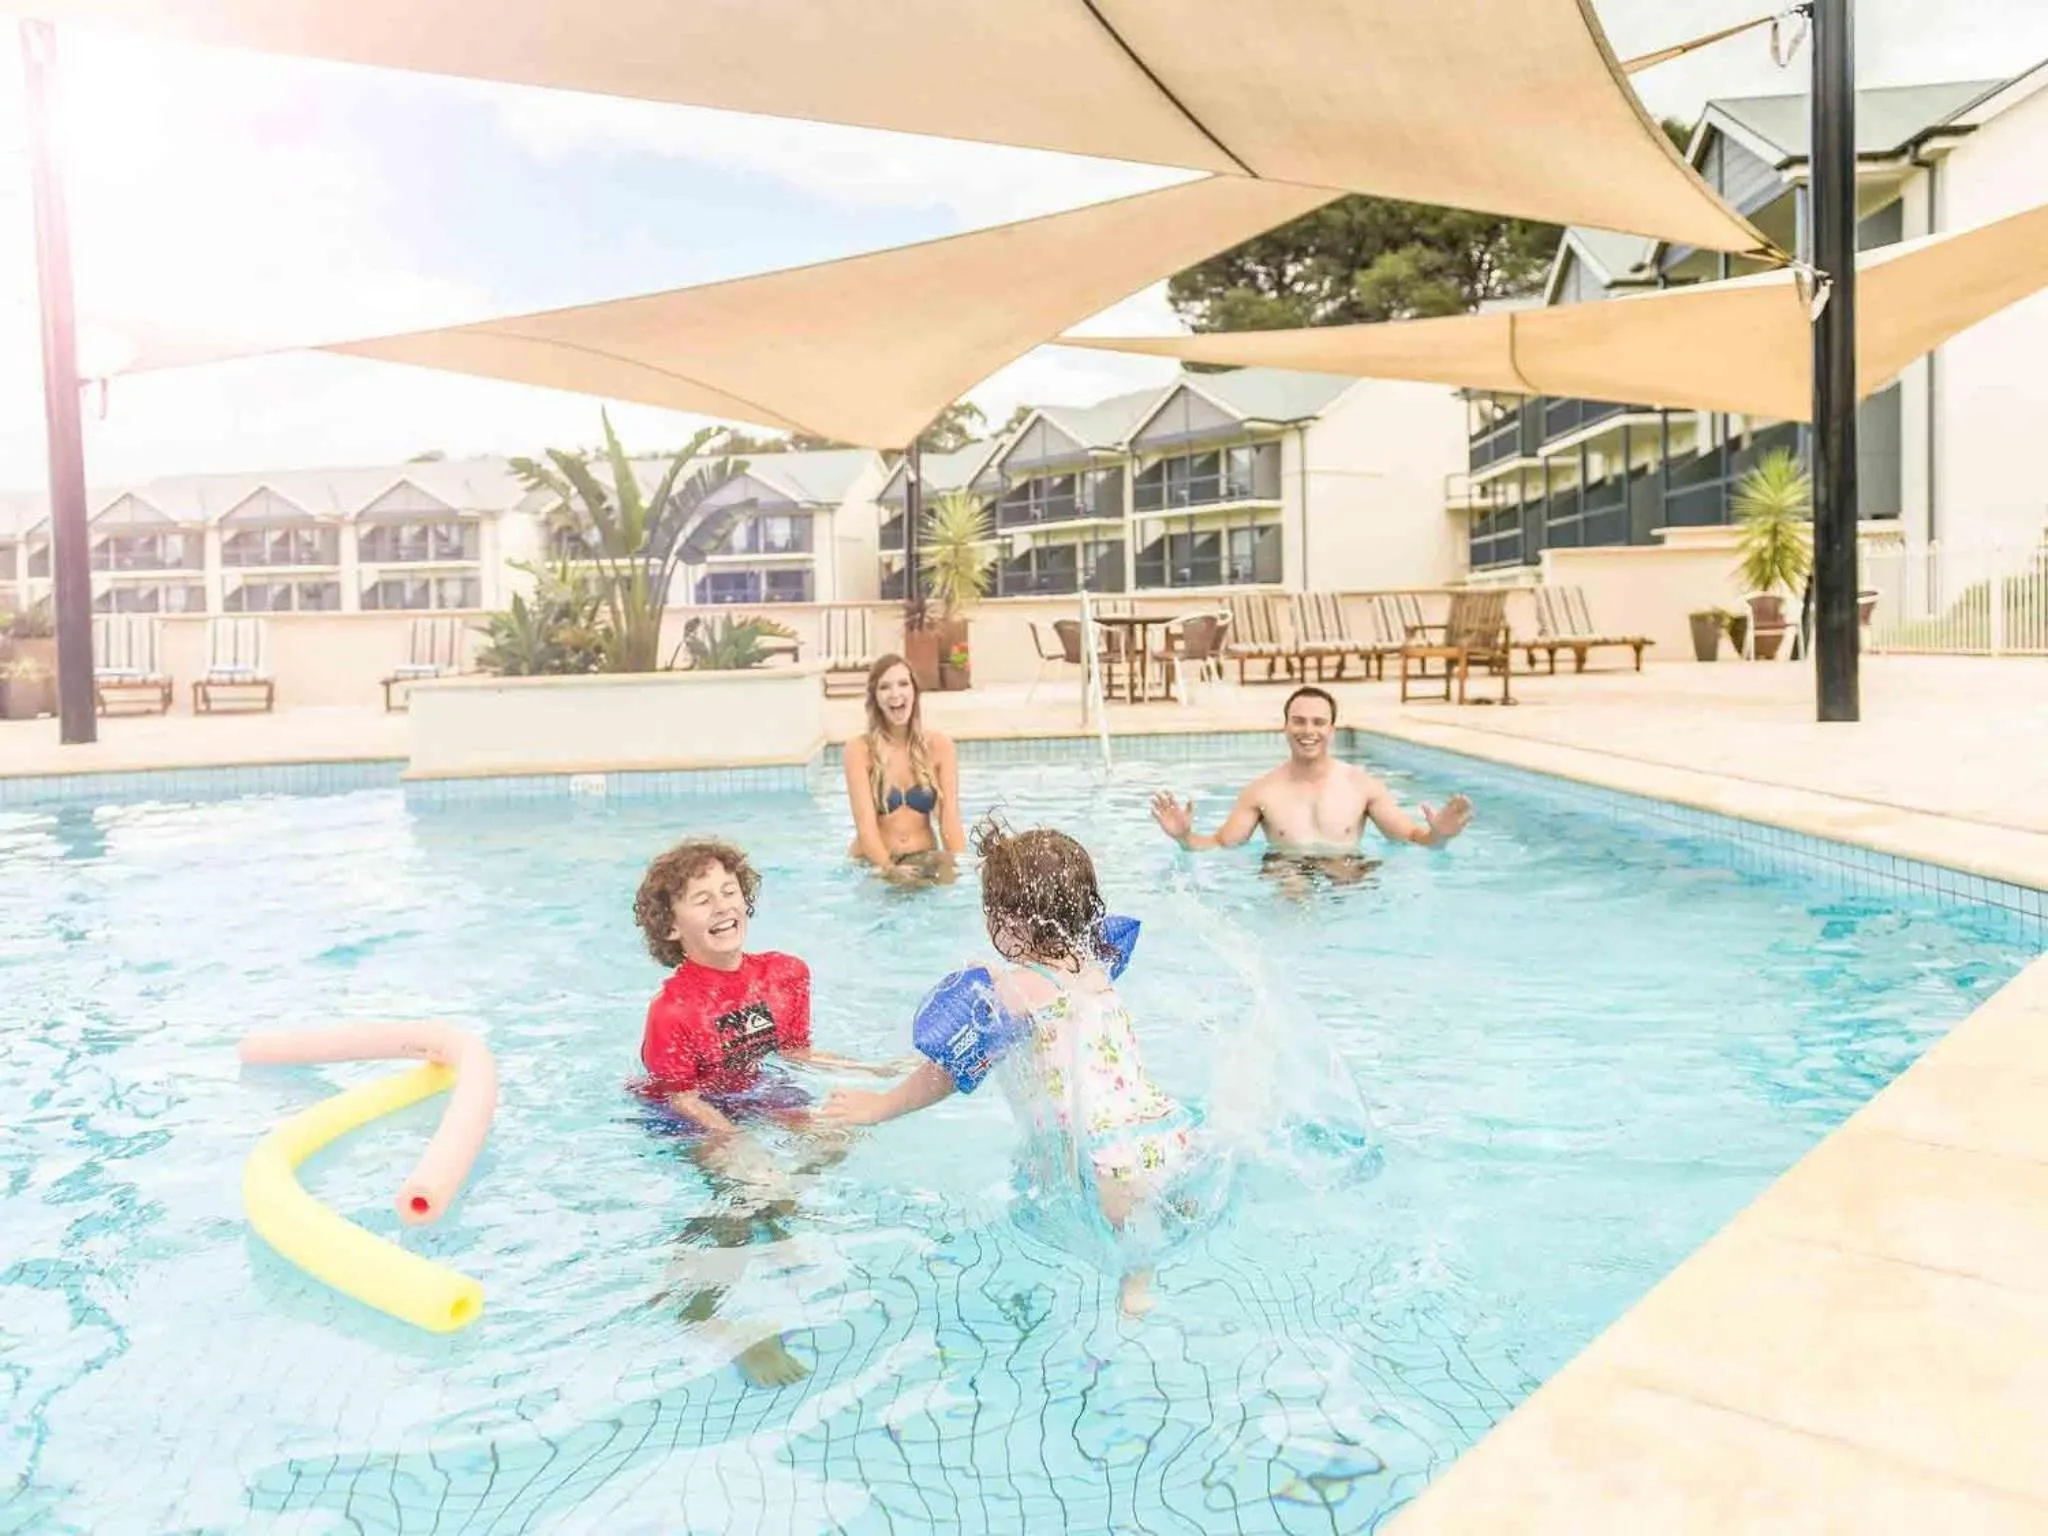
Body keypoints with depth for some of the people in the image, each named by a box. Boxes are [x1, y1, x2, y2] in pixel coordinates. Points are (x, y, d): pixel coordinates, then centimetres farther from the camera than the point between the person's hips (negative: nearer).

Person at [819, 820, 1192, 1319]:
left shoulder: (1014, 990, -6)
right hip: (1174, 1131, 8)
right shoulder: (1095, 968, 16)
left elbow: (950, 1070, 0)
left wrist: (880, 1106, 12)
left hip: (1114, 1164, -8)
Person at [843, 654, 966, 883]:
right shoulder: (860, 750, -8)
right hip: (874, 864, -1)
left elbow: (950, 817, -7)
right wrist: (889, 869, -32)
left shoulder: (939, 745, -1)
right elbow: (865, 823, -16)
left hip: (925, 857, 1)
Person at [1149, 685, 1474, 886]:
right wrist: (1185, 838, -15)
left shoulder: (1362, 785, 7)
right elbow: (1221, 844, 7)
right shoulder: (1261, 790, 6)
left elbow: (1411, 838, 7)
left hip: (1347, 870, 1)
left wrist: (1437, 836, -17)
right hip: (1284, 872, -1)